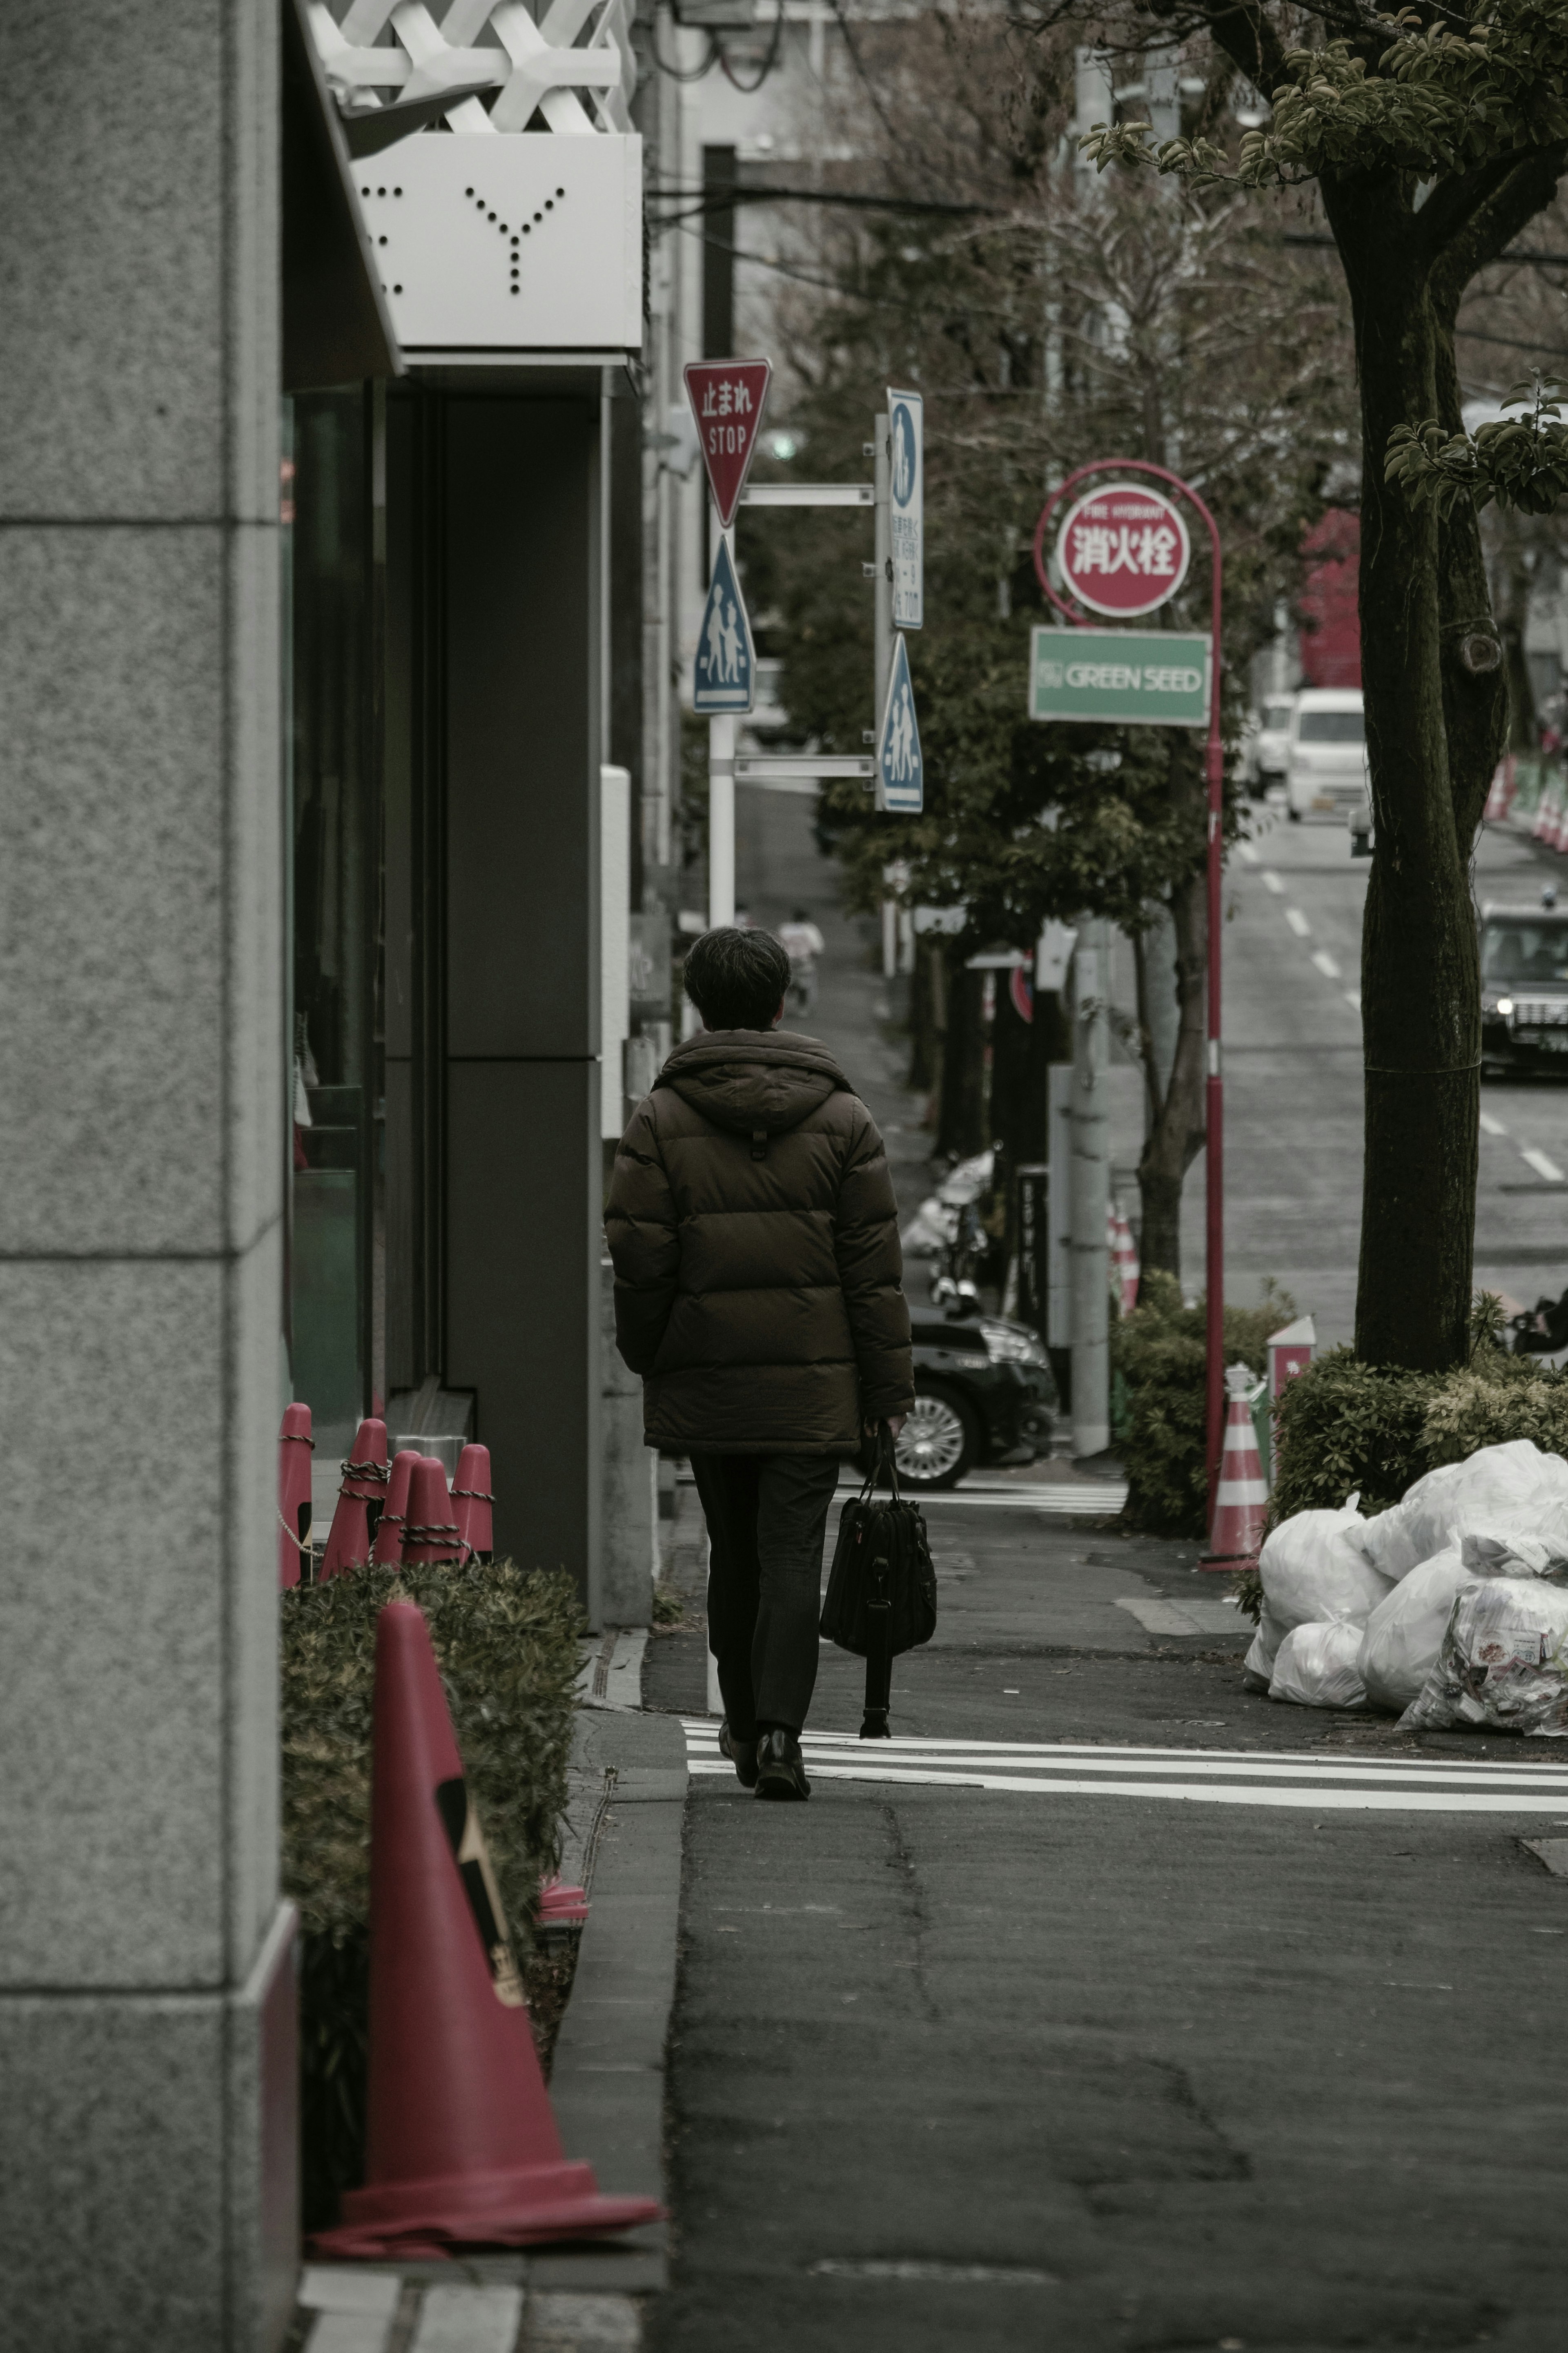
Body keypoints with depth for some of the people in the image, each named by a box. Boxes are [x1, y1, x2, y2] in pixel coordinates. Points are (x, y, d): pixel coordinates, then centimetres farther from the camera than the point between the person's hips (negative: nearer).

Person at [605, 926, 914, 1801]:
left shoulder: (662, 1121, -3)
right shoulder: (843, 1118, 0)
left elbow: (641, 1262, -3)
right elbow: (875, 1266, -1)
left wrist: (649, 1363, 11)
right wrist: (890, 1384, 3)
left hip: (707, 1383, 1)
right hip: (814, 1386, -1)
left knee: (734, 1556, 14)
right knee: (793, 1556, -2)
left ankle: (746, 1729, 23)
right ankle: (779, 1730, -16)